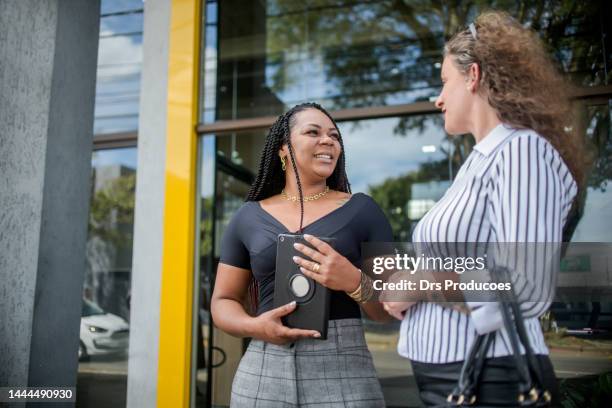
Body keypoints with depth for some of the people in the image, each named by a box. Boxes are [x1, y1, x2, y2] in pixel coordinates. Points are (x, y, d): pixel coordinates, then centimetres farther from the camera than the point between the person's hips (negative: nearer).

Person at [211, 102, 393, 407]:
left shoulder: (361, 210, 3)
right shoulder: (248, 217, 6)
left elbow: (390, 309, 3)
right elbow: (223, 301, 11)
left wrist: (354, 282, -17)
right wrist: (254, 326, -9)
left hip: (344, 374, -1)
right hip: (263, 374, 1)